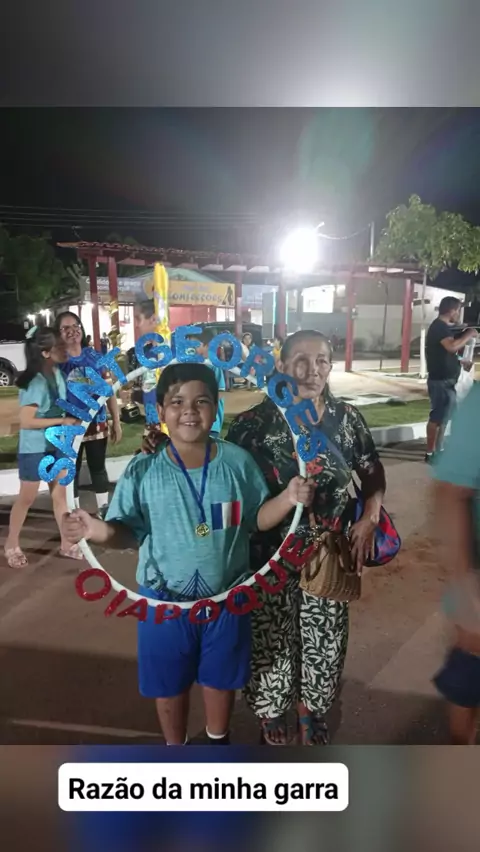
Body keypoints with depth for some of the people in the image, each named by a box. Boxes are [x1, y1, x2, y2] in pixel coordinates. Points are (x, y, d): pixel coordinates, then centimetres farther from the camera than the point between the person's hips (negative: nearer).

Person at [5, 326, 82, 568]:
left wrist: (72, 417, 0)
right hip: (34, 448, -7)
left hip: (55, 444, 7)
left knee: (60, 494, 13)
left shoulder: (56, 373, 1)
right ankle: (11, 545, 28)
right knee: (27, 498, 8)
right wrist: (62, 421, -21)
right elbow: (26, 421, -25)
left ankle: (66, 544, 25)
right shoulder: (36, 382, -23)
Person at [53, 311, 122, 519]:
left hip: (97, 423, 2)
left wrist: (116, 421, 4)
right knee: (72, 470, 10)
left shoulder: (95, 357, 1)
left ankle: (104, 508, 27)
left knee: (98, 467, 14)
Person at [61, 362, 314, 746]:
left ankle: (218, 741, 56)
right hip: (164, 599, -1)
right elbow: (129, 531, -10)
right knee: (169, 684, 21)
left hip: (226, 596, 1)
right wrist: (103, 531, -32)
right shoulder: (143, 470, -14)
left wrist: (288, 498, -21)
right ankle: (176, 750, 52)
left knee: (222, 678, 25)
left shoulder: (238, 461, -11)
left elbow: (256, 518, -3)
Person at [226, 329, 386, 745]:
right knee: (272, 640, 15)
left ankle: (311, 711, 50)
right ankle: (271, 716, 45)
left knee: (324, 639, 19)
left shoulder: (346, 418, -4)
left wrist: (370, 518, -6)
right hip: (271, 558, -2)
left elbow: (373, 475, 7)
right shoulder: (254, 422, -12)